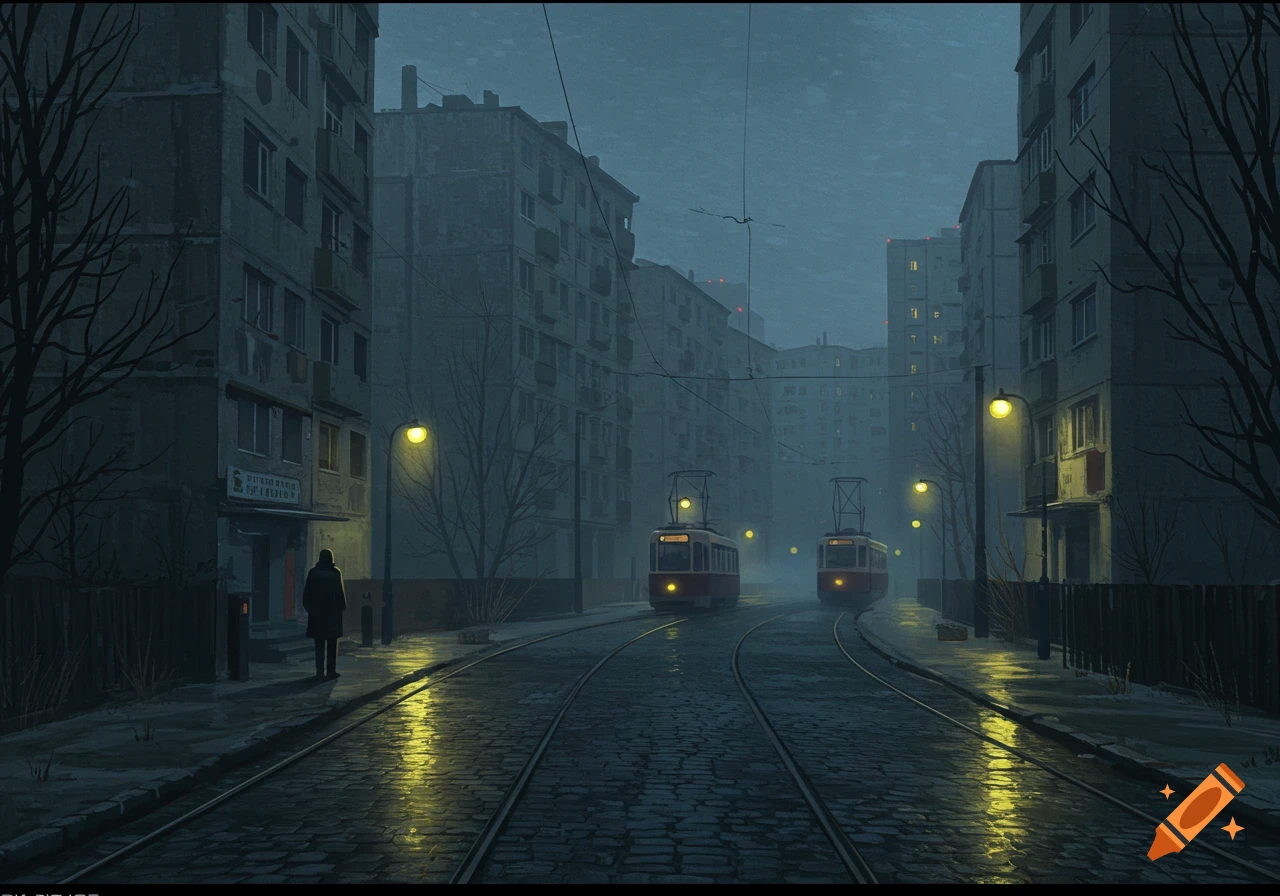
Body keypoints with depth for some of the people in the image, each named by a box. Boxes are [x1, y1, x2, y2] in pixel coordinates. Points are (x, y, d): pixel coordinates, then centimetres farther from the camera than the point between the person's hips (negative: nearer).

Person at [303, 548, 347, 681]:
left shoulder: (313, 572, 0)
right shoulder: (336, 572, -5)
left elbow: (306, 592, 1)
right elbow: (341, 592, -6)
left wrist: (309, 608, 8)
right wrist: (342, 607, 3)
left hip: (317, 612, 1)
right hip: (333, 612, -1)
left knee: (319, 644, 5)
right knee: (332, 643, 10)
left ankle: (320, 671, -4)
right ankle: (331, 671, 9)